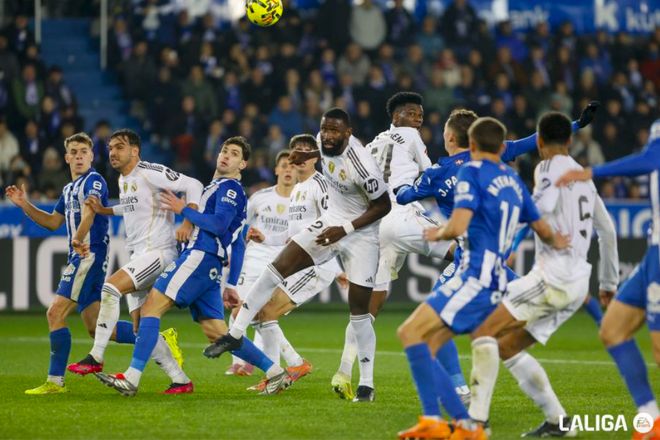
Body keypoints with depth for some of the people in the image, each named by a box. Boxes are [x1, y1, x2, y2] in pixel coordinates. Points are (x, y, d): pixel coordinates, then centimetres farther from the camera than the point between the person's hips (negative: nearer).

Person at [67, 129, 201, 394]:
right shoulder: (123, 180, 16)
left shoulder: (150, 173, -11)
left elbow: (193, 185, -14)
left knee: (111, 287, -27)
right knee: (140, 327, 4)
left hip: (158, 252, -10)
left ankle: (96, 357, -24)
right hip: (138, 256, 10)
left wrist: (188, 223, -25)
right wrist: (104, 210, 20)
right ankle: (181, 380, 9)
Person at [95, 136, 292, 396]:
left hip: (200, 258, -10)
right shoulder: (217, 187, 27)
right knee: (216, 332, 7)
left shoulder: (230, 187, -2)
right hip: (208, 266, 10)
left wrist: (183, 210, -11)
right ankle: (275, 373, 8)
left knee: (151, 307, -15)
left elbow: (219, 225, -18)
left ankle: (132, 378, -22)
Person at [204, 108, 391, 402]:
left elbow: (383, 205, -18)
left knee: (359, 310, -7)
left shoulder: (362, 167, -29)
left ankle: (366, 383, 4)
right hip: (332, 221, 6)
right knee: (279, 267, -7)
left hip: (360, 233, -6)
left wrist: (345, 229, -22)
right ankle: (235, 334, -1)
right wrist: (310, 156, 19)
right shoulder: (327, 144, -8)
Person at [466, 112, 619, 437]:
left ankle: (476, 418, -20)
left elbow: (544, 203, -24)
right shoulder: (584, 177, 23)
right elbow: (607, 231, 30)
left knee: (484, 336, -10)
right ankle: (557, 421, 7)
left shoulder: (549, 168, -2)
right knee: (508, 348, 13)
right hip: (577, 286, 8)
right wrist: (609, 283, 39)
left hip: (553, 276, -8)